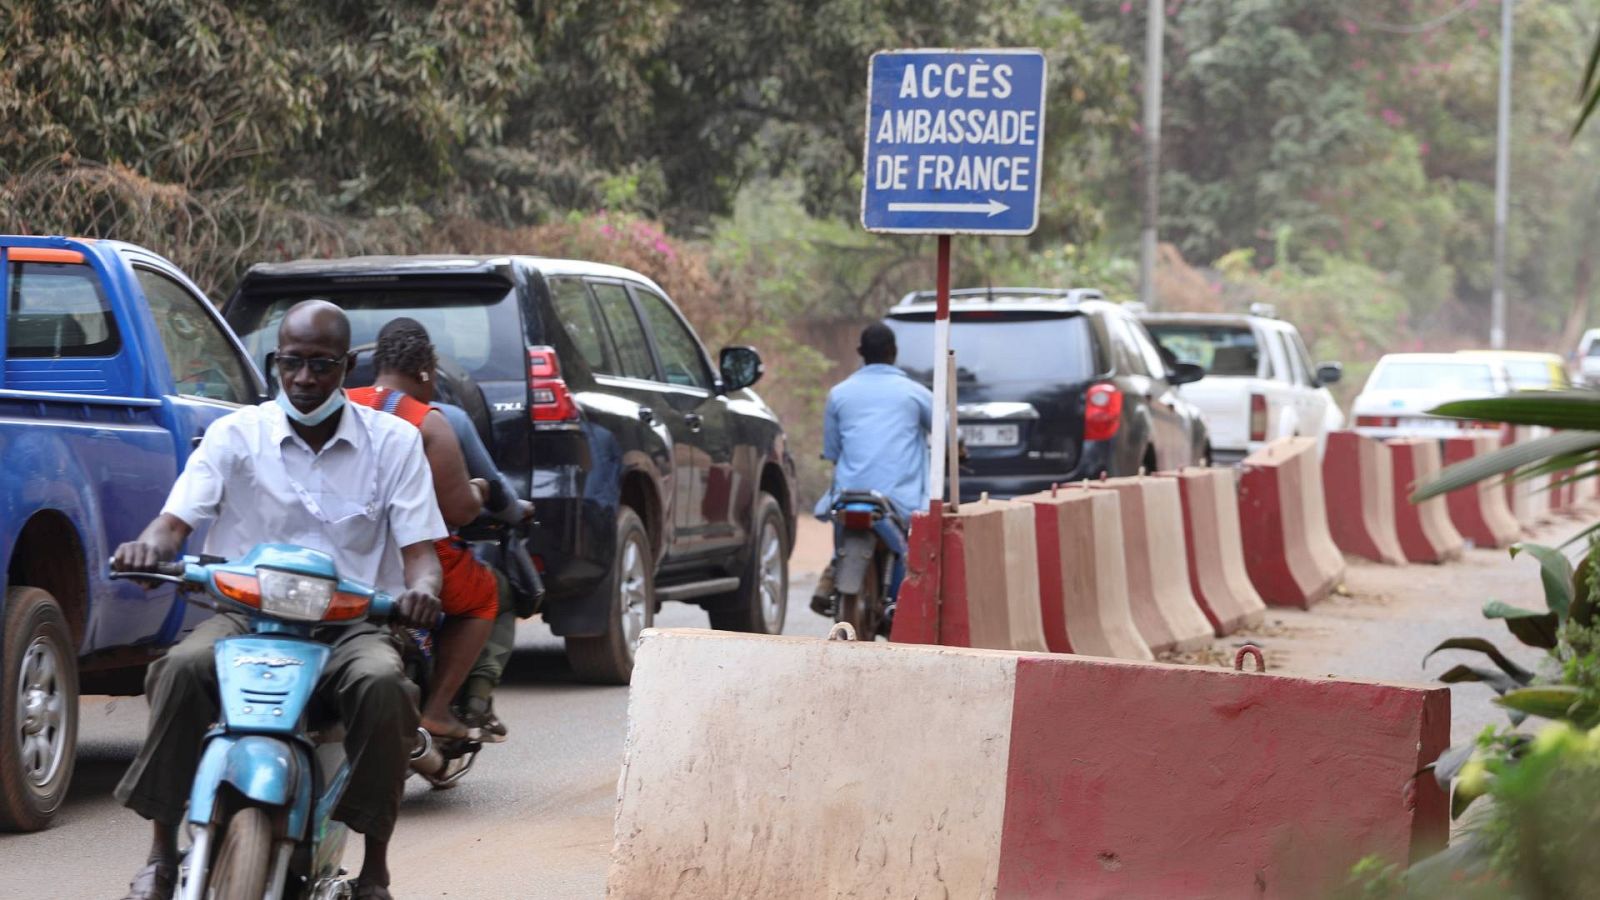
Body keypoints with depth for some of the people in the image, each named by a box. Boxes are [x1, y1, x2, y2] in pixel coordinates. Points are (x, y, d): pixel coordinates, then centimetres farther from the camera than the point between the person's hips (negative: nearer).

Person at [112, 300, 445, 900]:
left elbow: (420, 549, 0)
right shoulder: (236, 435, 7)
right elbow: (177, 519, -4)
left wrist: (421, 587, -25)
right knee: (183, 668, -32)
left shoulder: (394, 442, 7)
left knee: (383, 684, -34)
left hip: (350, 622, 0)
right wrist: (150, 546, -29)